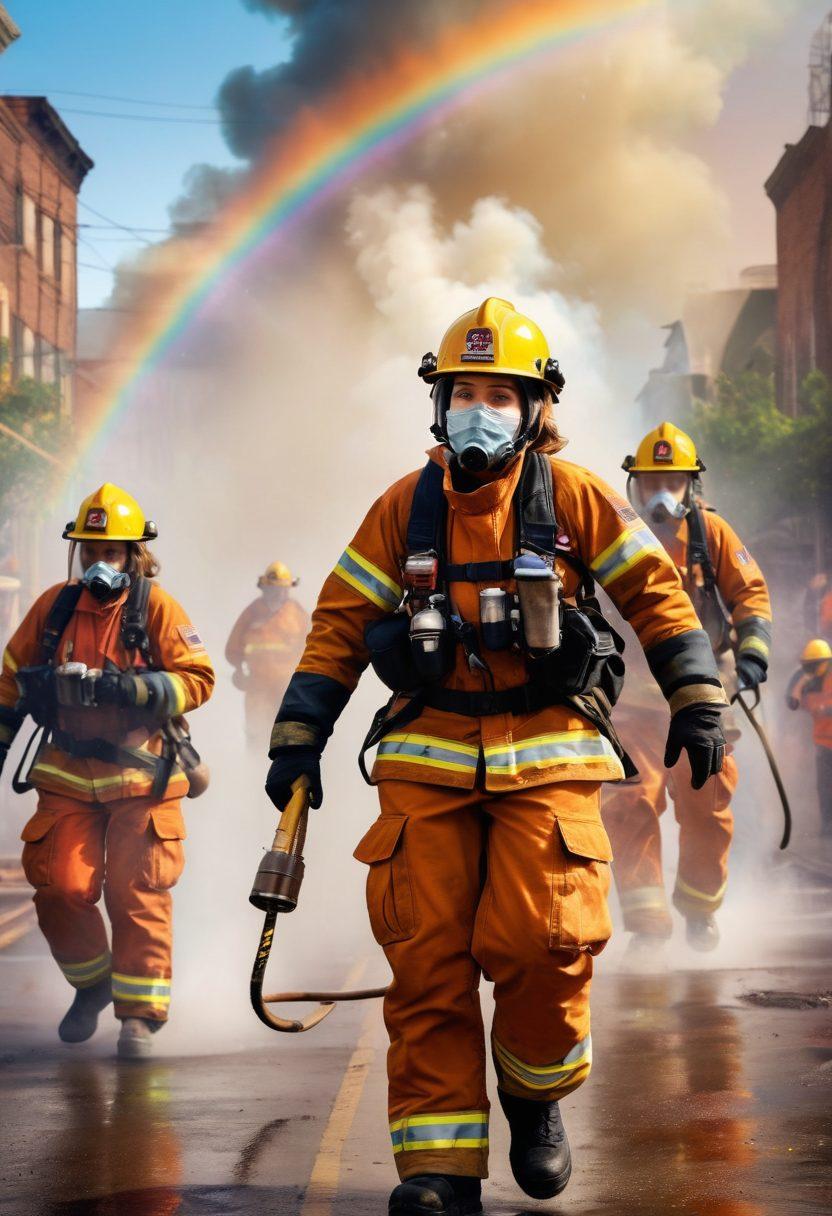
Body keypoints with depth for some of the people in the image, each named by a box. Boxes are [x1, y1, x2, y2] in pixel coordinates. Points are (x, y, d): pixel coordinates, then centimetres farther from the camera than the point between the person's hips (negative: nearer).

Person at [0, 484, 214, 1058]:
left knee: (137, 895, -5)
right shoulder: (54, 606, 4)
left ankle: (140, 1013, 4)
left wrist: (129, 688, -21)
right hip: (68, 776, 3)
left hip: (141, 776, -3)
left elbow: (198, 678, -8)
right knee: (60, 888, -2)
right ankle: (92, 983, 23)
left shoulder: (156, 607, -6)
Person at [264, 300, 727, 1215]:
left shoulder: (575, 499, 2)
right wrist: (297, 740, 7)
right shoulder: (404, 510, 7)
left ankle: (535, 1095, 13)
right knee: (426, 957, -6)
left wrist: (697, 703, 3)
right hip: (428, 755, 2)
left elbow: (656, 594, 8)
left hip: (545, 758, -2)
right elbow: (340, 625, 10)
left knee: (541, 941, -17)